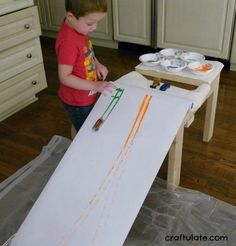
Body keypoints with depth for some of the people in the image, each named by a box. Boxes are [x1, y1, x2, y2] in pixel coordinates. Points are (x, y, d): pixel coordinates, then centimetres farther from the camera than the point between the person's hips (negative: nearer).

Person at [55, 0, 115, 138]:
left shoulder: (79, 28, -6)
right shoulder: (68, 41, -33)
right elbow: (65, 77, -29)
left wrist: (97, 64, -4)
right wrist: (96, 86, -30)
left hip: (87, 96, 8)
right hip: (77, 100, -8)